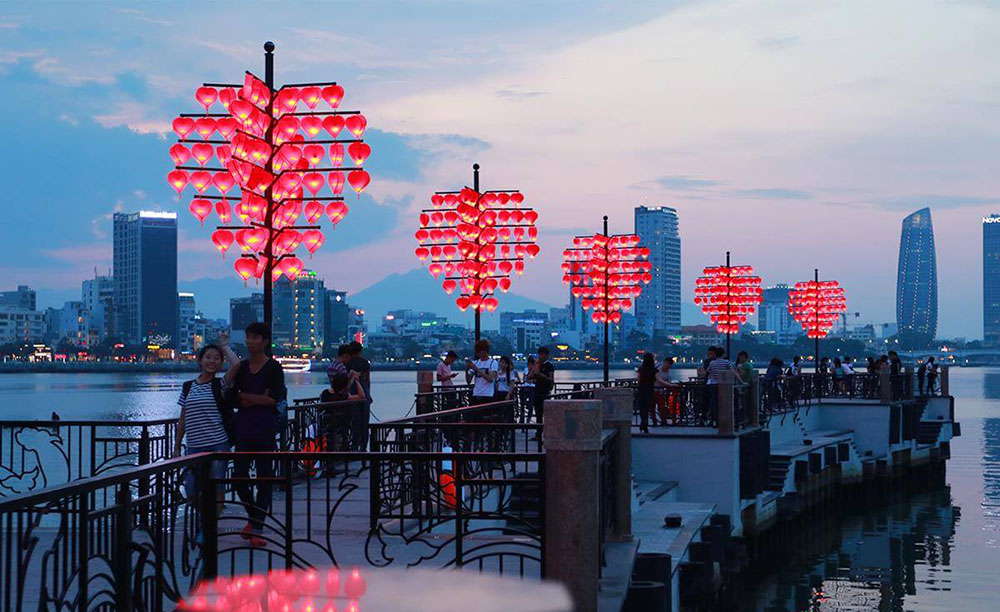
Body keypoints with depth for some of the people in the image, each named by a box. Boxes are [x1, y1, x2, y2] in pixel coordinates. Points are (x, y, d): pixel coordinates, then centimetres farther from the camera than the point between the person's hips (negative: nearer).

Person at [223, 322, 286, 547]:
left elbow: (275, 400, -11)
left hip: (265, 429, -4)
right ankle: (252, 517, 28)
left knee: (264, 478, -1)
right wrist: (258, 398, -10)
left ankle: (257, 529, 4)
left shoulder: (273, 368, -3)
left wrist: (244, 396, -7)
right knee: (239, 477, 5)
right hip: (243, 428, 4)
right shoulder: (241, 367, 10)